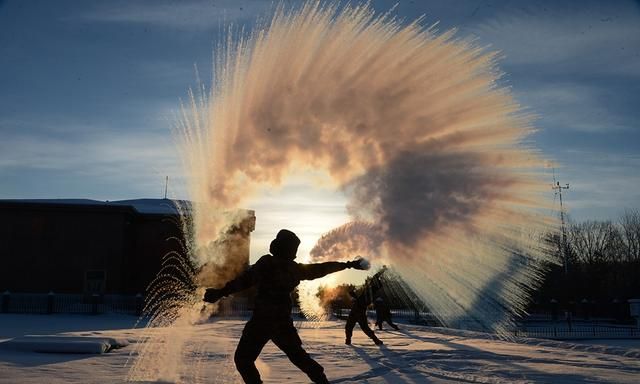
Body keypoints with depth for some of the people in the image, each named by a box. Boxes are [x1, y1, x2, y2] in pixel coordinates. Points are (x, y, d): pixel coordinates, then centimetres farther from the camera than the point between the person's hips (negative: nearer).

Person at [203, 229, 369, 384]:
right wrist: (349, 264, 22)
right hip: (283, 321, 6)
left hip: (261, 321, -5)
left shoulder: (266, 263, -13)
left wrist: (220, 292, -24)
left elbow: (245, 279, -22)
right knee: (298, 354, 24)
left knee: (243, 359, 7)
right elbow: (323, 268, 11)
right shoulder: (296, 268, 1)